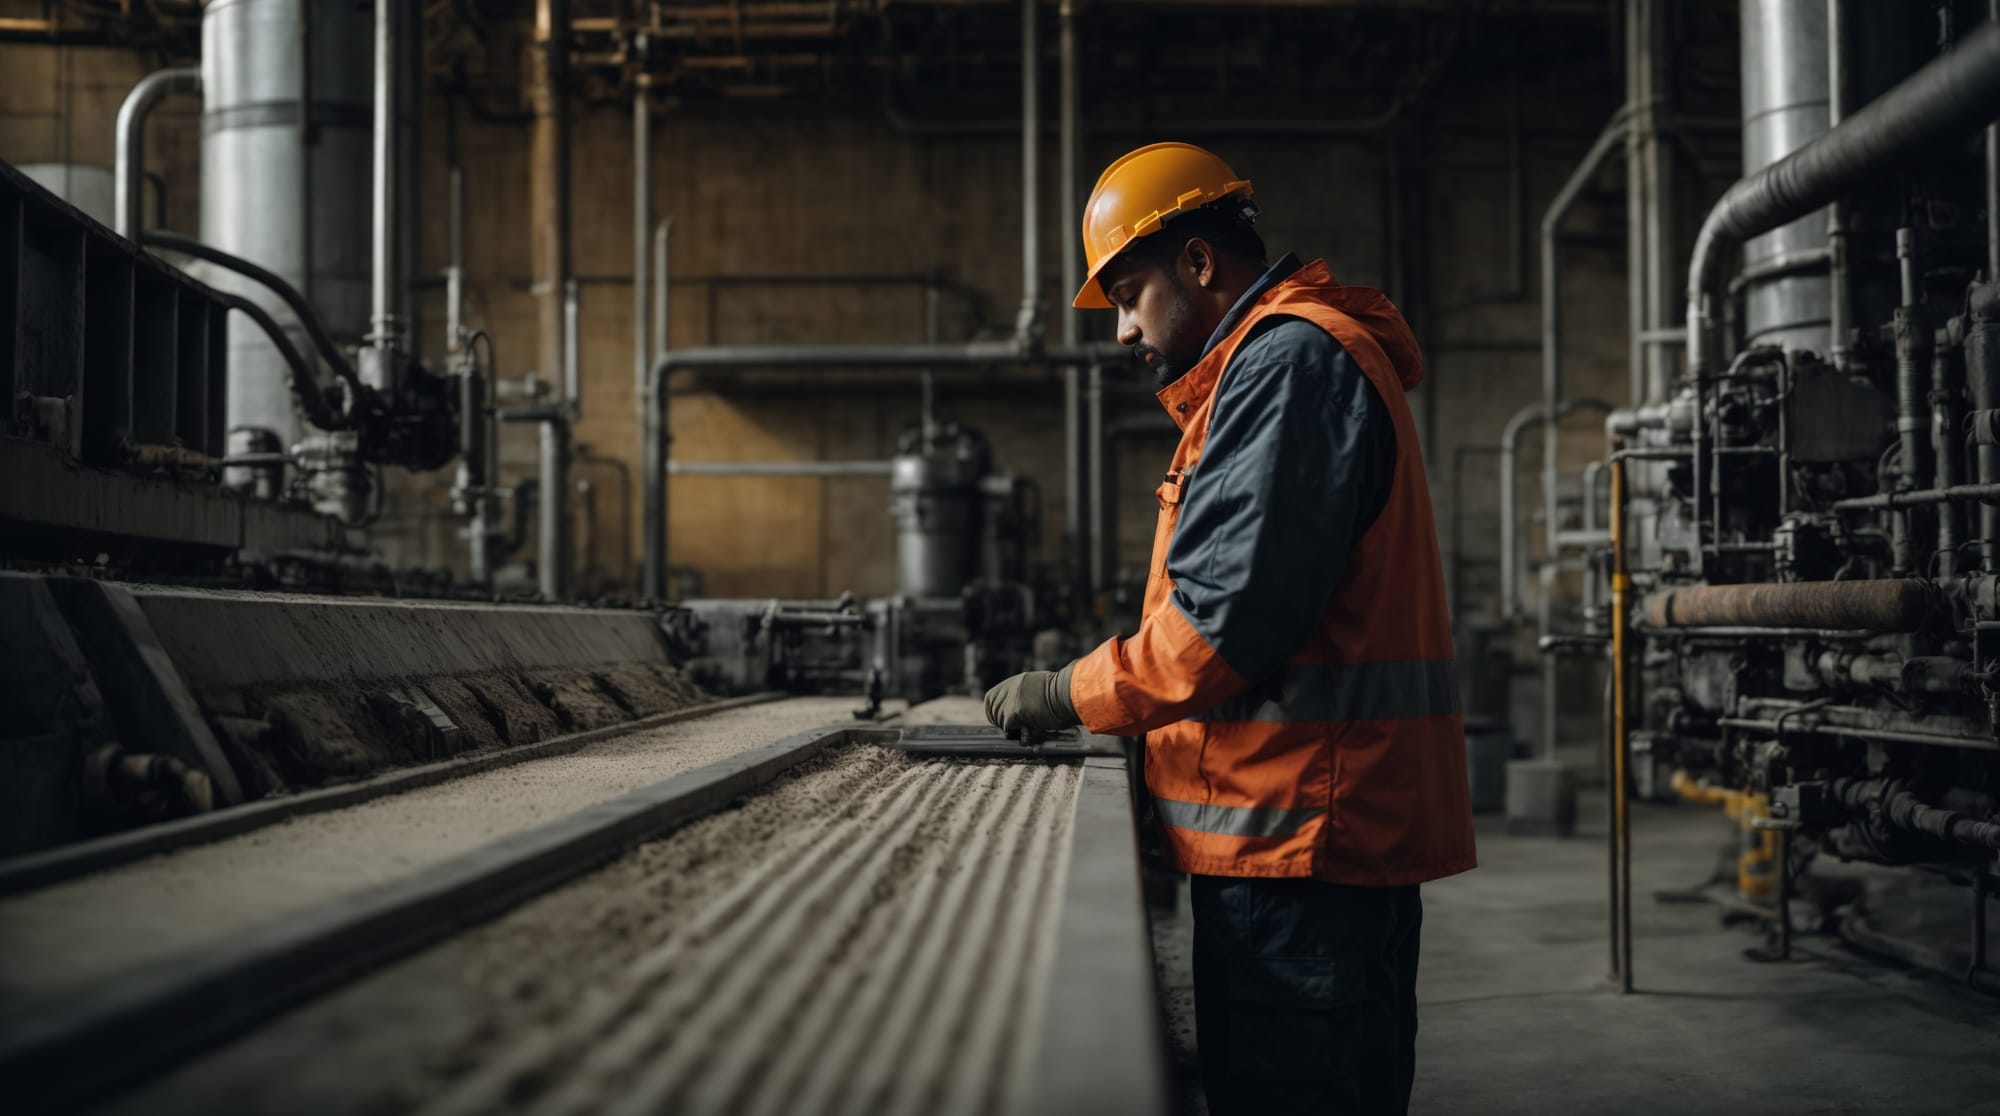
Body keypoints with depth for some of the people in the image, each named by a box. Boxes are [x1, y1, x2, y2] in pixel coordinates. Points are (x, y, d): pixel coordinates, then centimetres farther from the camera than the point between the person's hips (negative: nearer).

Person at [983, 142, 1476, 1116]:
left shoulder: (1287, 359, -13)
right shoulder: (1302, 354, 22)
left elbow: (1234, 611, -21)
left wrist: (1071, 696, -9)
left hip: (1300, 826, -11)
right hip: (1335, 820, 11)